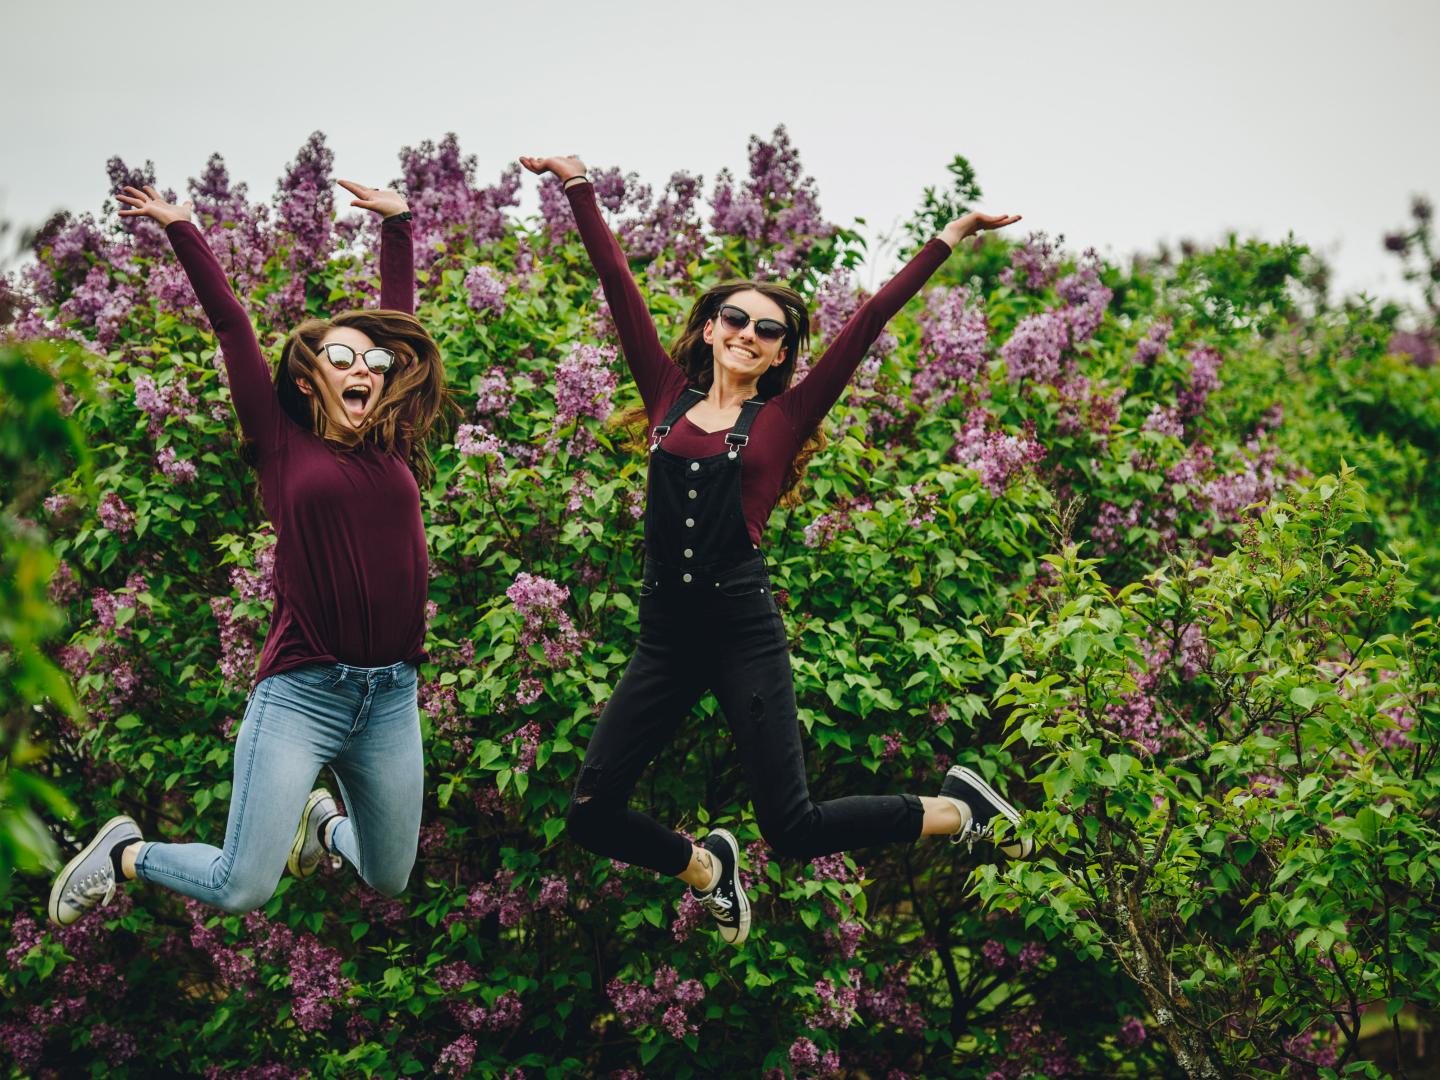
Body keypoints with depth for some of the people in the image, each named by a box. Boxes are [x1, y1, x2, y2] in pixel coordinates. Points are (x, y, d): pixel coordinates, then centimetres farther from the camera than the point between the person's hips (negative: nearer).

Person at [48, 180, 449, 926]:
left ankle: (329, 822, 50)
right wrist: (181, 230, 3)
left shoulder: (391, 444, 9)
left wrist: (397, 224, 20)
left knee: (389, 880, 17)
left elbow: (399, 321, 16)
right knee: (241, 890, -10)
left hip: (391, 696, 4)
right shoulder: (285, 443, 0)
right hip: (302, 692, -4)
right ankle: (126, 853, 19)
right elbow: (231, 327, 1)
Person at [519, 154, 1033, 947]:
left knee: (794, 829, -5)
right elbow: (618, 286, 11)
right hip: (666, 634, 3)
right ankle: (706, 867, 28)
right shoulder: (670, 399, 11)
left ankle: (958, 809, 19)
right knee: (590, 814, -2)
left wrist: (950, 239, 2)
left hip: (744, 632, -3)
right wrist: (579, 189, 12)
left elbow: (870, 320, 2)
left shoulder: (782, 419, 5)